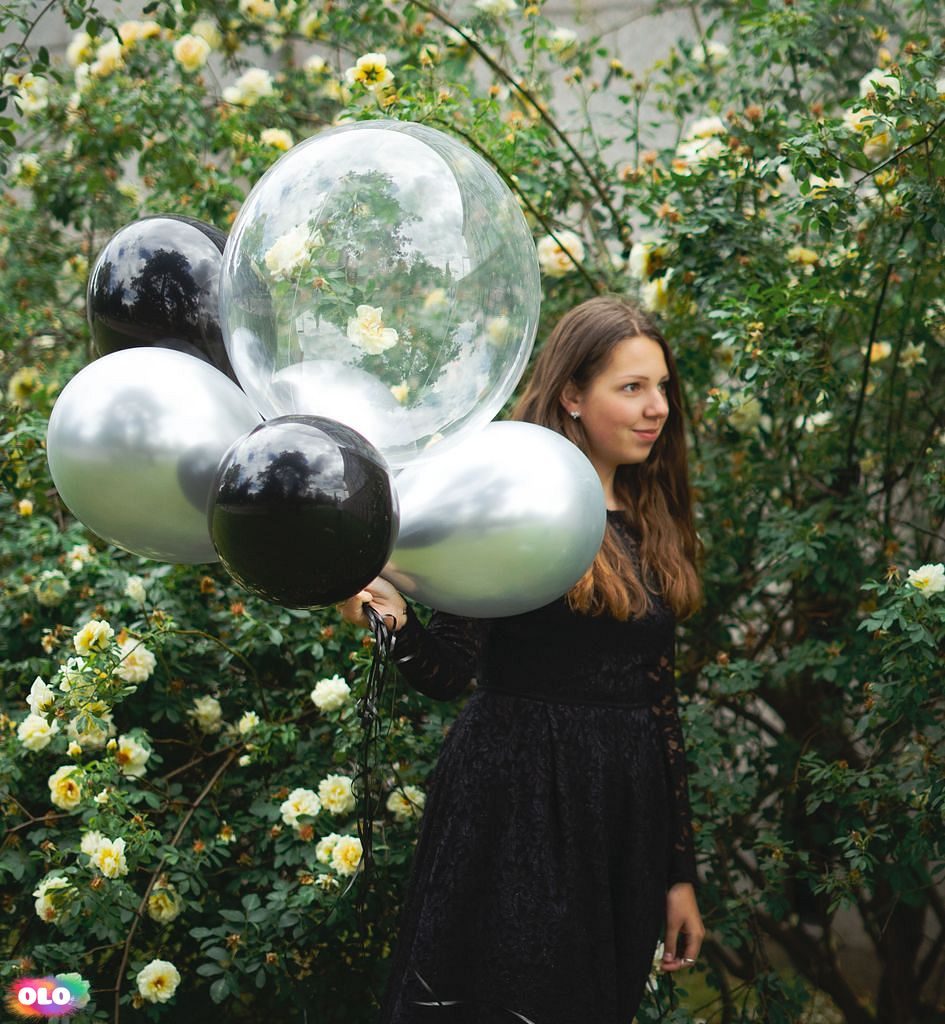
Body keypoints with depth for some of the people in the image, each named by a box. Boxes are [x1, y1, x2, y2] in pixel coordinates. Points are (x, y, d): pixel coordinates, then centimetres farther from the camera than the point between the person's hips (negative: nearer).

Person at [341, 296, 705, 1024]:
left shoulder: (654, 526, 11)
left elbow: (659, 702, 13)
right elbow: (449, 674, -12)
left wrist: (680, 871, 13)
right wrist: (396, 620, -35)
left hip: (626, 822, 6)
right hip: (518, 813, -6)